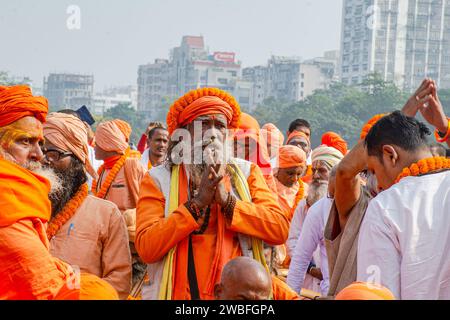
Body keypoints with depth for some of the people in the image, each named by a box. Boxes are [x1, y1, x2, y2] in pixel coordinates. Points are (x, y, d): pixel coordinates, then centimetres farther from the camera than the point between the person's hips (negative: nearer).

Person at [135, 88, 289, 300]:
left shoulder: (246, 172, 4)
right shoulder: (158, 179, -1)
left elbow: (280, 230, -6)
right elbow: (146, 249, -12)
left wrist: (227, 201, -15)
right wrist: (197, 203, -16)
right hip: (180, 293, -1)